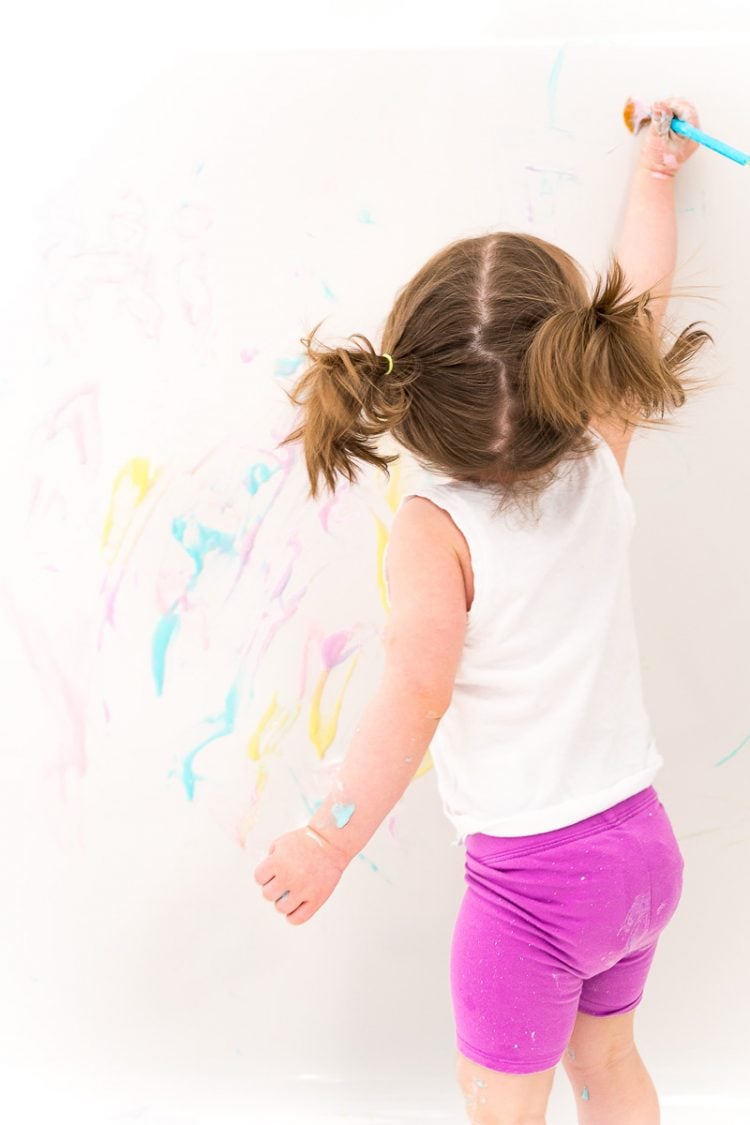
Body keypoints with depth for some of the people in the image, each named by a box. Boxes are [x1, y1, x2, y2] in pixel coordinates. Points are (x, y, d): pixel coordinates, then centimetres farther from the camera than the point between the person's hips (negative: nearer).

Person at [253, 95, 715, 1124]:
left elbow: (417, 691, -30)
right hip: (642, 843, 6)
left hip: (532, 873, -6)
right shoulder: (601, 468, -5)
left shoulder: (437, 524, -19)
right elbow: (644, 293, 8)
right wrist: (655, 171, 22)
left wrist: (334, 837, -28)